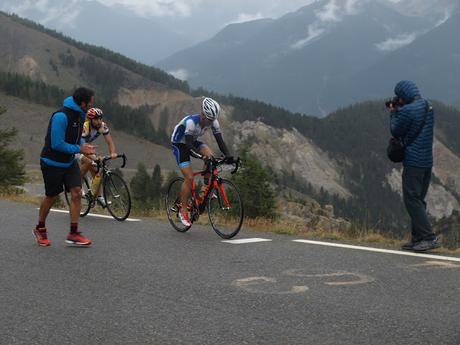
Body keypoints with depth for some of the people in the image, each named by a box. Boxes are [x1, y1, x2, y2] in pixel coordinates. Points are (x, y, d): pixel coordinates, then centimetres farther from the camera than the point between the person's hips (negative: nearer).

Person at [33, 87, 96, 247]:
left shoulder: (80, 115, 1)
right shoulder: (61, 117, -27)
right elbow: (57, 144, -28)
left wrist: (85, 146, -4)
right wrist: (79, 149, -20)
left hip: (70, 162, 7)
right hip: (52, 163, -7)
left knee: (77, 193, -5)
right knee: (52, 197, 6)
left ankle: (73, 234, 0)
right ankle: (40, 229, 30)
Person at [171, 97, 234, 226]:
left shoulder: (213, 122, -18)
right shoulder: (191, 121, -35)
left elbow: (220, 140, -19)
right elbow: (189, 145, -40)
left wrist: (228, 155, -35)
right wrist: (201, 156, -54)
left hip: (193, 142, 6)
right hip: (179, 144, -6)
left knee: (209, 154, -24)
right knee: (189, 178, -14)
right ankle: (183, 210, -1)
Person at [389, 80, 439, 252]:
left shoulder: (407, 111, -17)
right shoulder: (428, 107, 10)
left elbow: (396, 132, -5)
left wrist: (394, 113, 8)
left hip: (413, 162, -9)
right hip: (427, 160, 9)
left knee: (412, 199, -6)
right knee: (418, 200, 14)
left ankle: (429, 237, -12)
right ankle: (417, 238, 16)